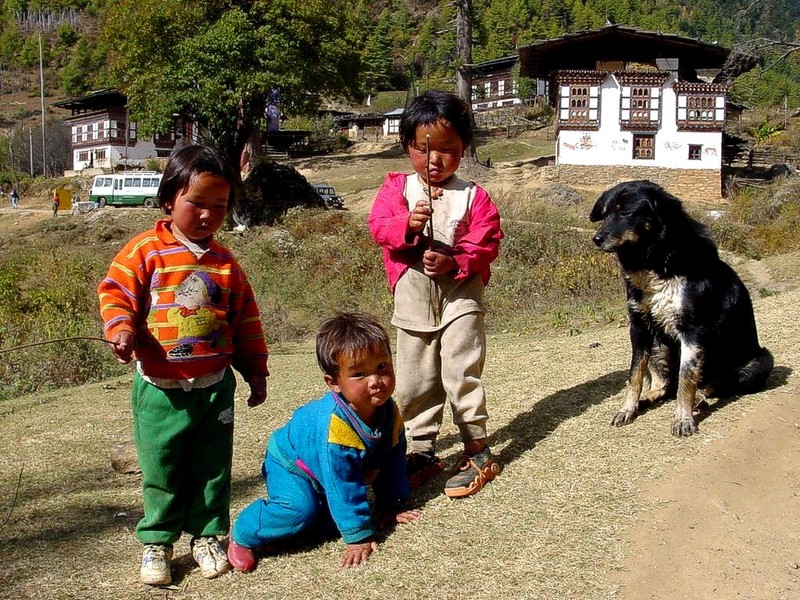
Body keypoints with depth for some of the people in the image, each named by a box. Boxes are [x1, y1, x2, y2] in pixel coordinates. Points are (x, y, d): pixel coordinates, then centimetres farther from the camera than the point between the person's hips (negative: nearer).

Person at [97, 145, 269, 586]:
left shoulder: (225, 263, 6)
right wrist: (121, 330, -25)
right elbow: (115, 293, -6)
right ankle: (156, 542, 24)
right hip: (160, 387, -3)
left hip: (215, 385, 3)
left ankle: (206, 536, 28)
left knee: (212, 468, 11)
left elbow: (246, 321, 11)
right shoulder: (145, 251, -5)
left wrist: (255, 370, 13)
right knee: (161, 471, 7)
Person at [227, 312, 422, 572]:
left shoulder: (389, 411, -18)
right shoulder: (334, 423, -41)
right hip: (290, 465, -7)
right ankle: (244, 536, -8)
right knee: (301, 510, -29)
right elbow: (343, 484, -38)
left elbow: (392, 460, 0)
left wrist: (392, 506, 3)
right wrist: (358, 536, -34)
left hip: (323, 477, 7)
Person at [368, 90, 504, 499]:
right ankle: (421, 451, 25)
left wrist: (453, 262, -22)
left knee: (462, 375, -3)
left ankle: (477, 451, 9)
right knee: (414, 381, 11)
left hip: (459, 297, -3)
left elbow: (486, 245, -7)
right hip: (412, 299, 3)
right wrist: (407, 224, -26)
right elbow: (379, 226, -7)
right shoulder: (396, 188, 3)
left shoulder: (473, 197, -2)